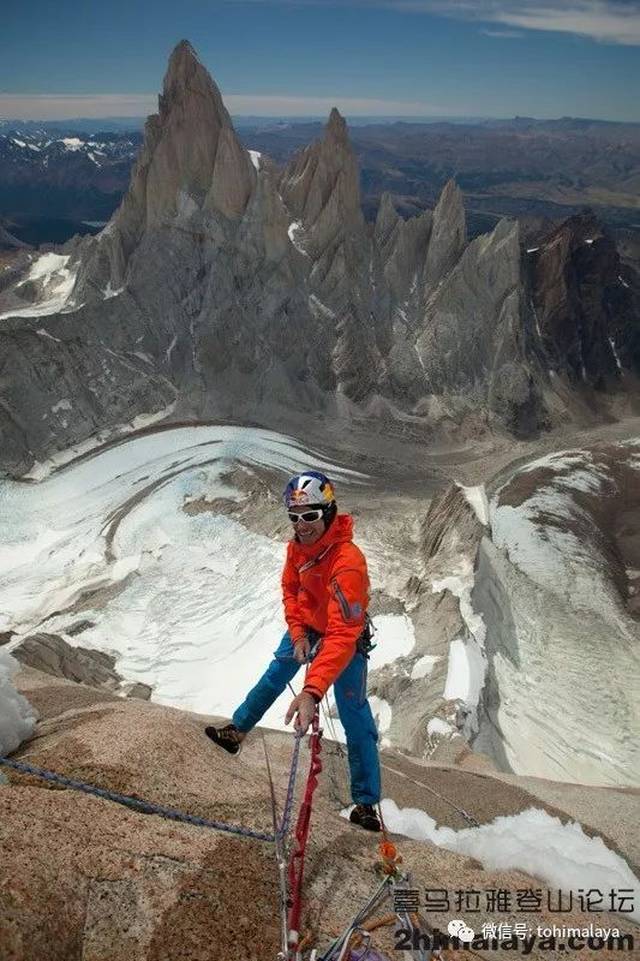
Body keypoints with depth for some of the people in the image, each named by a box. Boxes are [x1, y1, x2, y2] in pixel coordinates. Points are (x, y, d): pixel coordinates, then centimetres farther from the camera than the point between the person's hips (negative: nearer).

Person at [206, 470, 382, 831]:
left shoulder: (347, 562, -41)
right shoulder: (298, 545, -18)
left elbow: (342, 637, -48)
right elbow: (290, 590, 2)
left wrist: (311, 692, -55)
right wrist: (298, 635, -11)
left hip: (345, 637, -6)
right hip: (305, 627, 6)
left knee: (356, 720, -5)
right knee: (274, 676, 20)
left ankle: (366, 804, 7)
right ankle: (237, 730, 42)